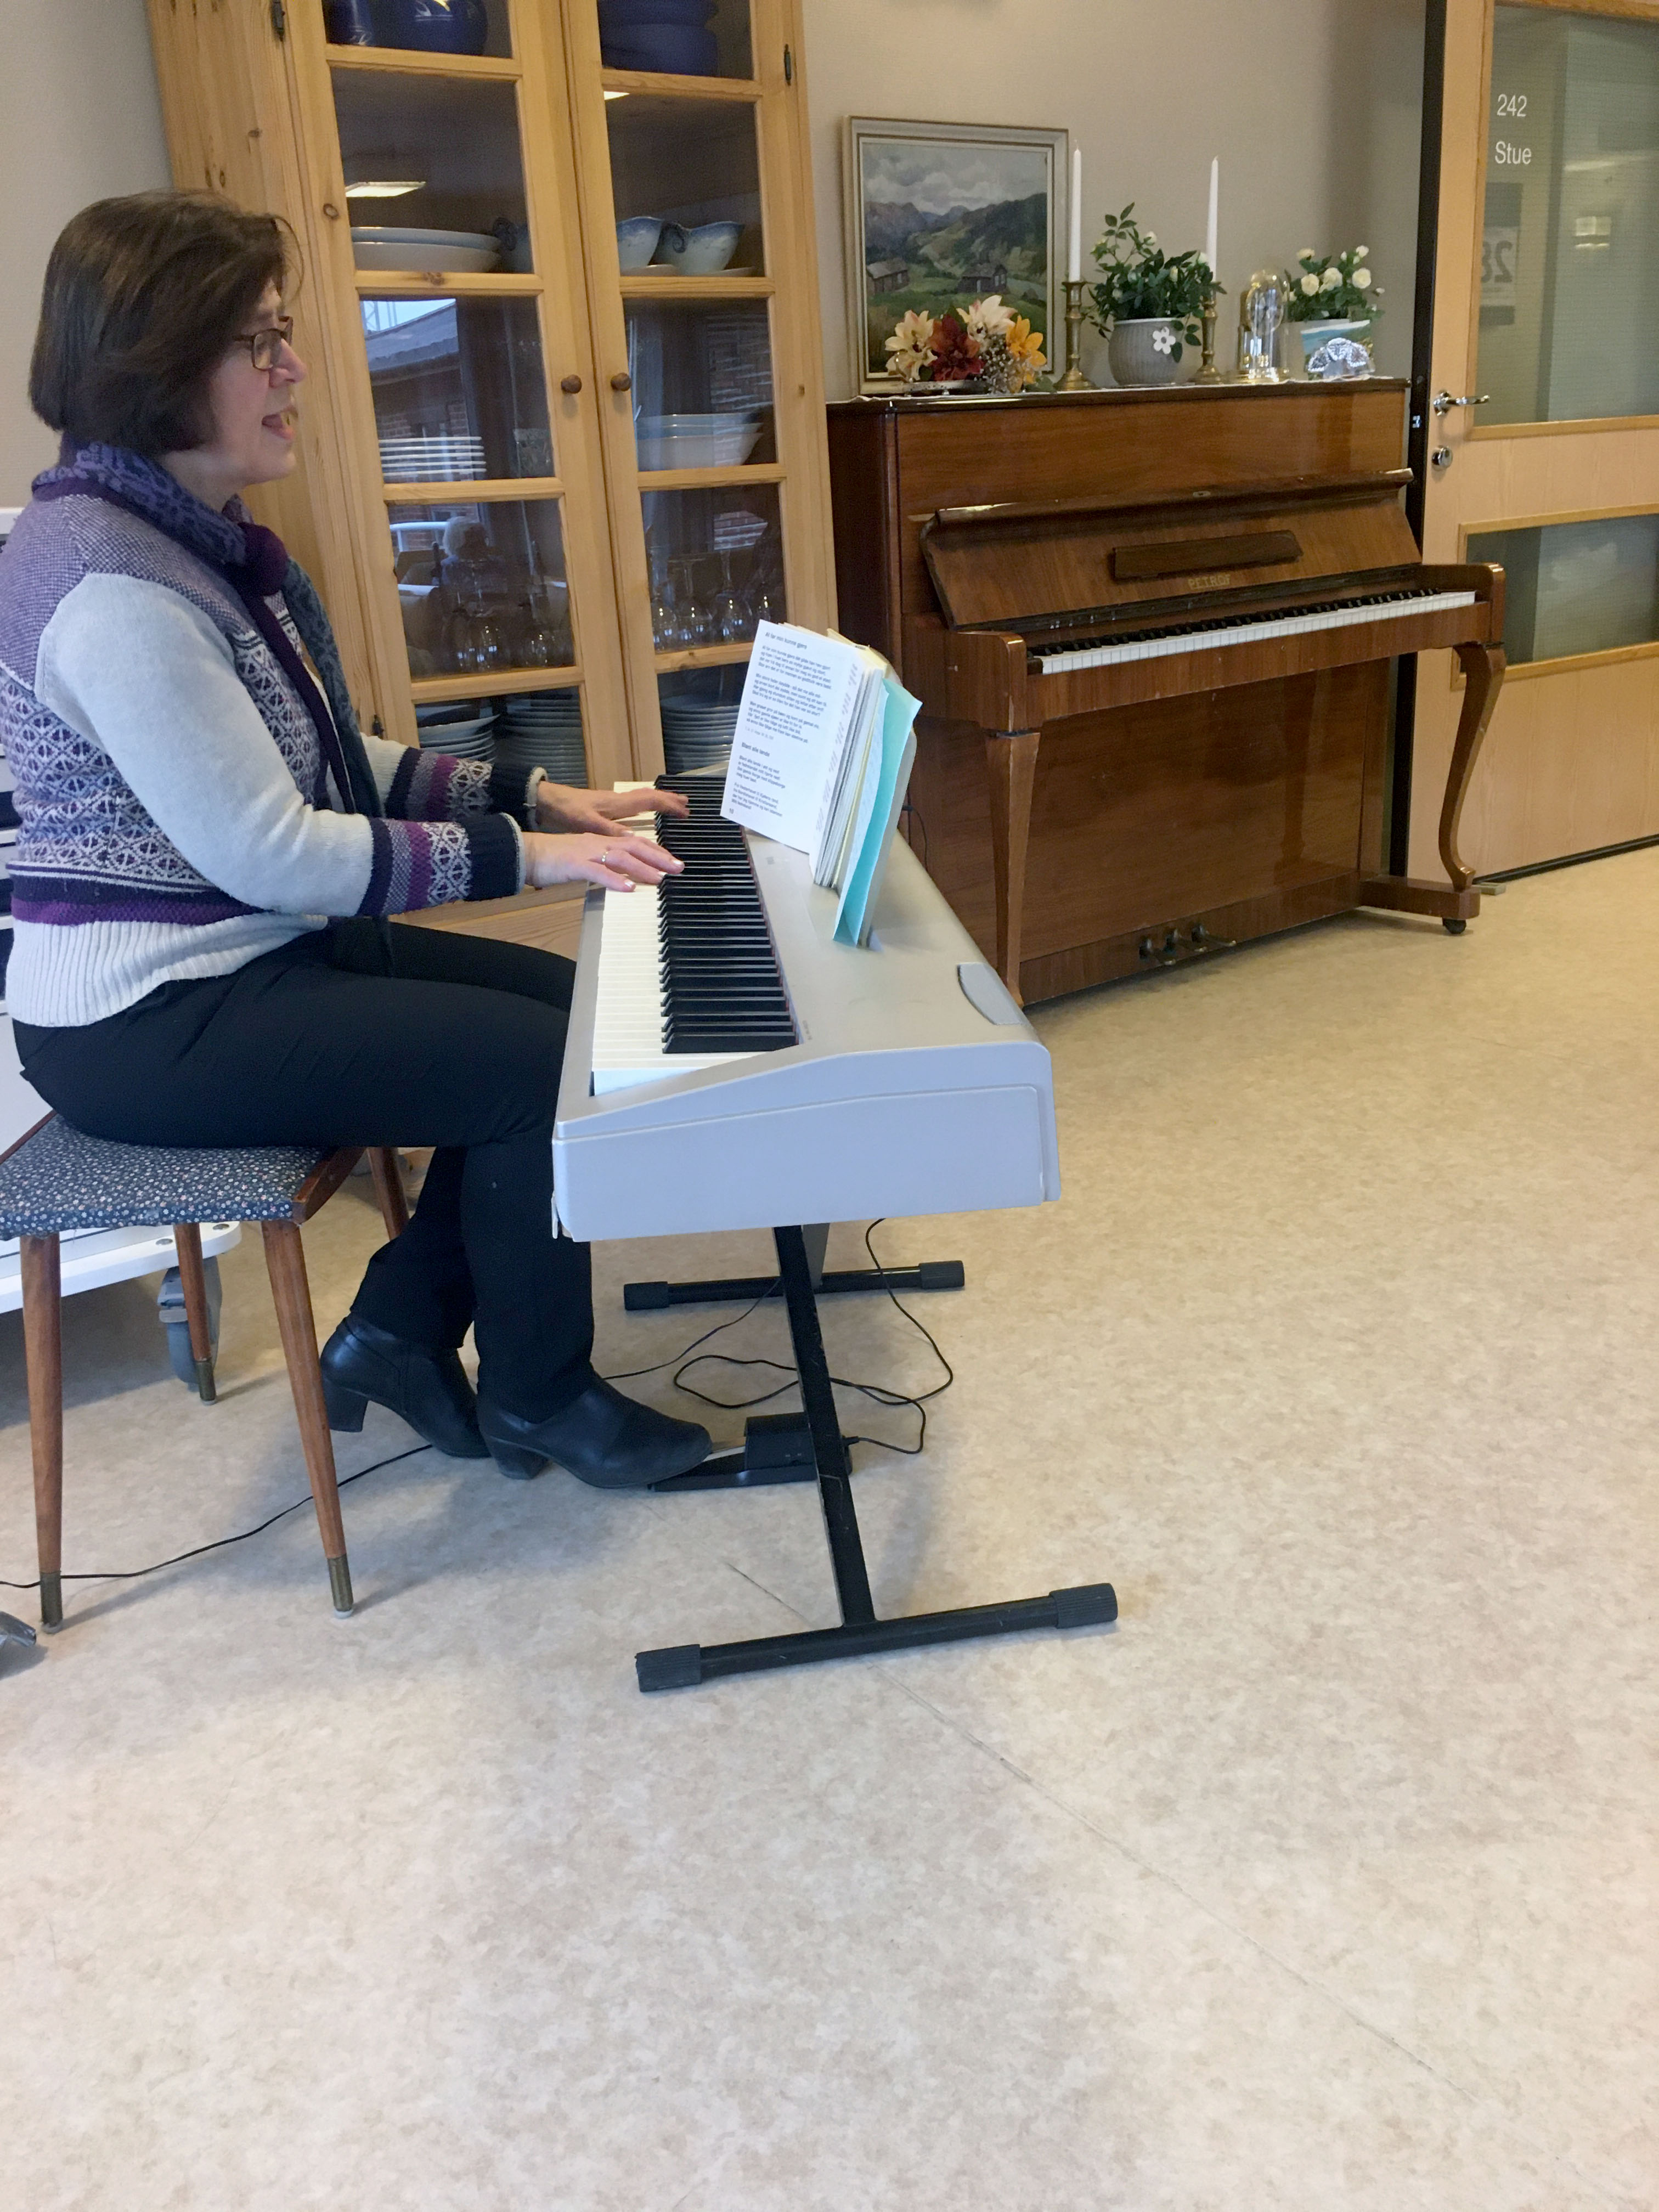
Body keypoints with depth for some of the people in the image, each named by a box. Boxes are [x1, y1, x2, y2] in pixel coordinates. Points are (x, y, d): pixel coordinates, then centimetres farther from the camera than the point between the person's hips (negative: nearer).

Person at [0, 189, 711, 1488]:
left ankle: (402, 1328, 16)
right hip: (147, 1021, -10)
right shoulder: (108, 578, -23)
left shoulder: (204, 537, 11)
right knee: (545, 1064, -14)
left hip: (259, 951, 11)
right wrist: (518, 854, -20)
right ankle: (539, 1396, 9)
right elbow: (268, 852, -26)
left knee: (568, 1000, 9)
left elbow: (332, 766, 14)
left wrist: (536, 796, 4)